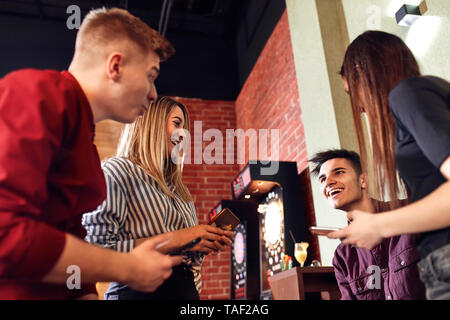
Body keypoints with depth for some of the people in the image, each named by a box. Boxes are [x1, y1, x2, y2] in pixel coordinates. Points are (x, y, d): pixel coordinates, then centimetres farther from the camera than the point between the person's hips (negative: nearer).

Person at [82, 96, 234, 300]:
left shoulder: (176, 189, 14)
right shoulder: (116, 171, -9)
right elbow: (96, 250, -20)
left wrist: (208, 244, 0)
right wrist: (174, 240, -20)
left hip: (188, 290, 7)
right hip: (139, 292, -7)